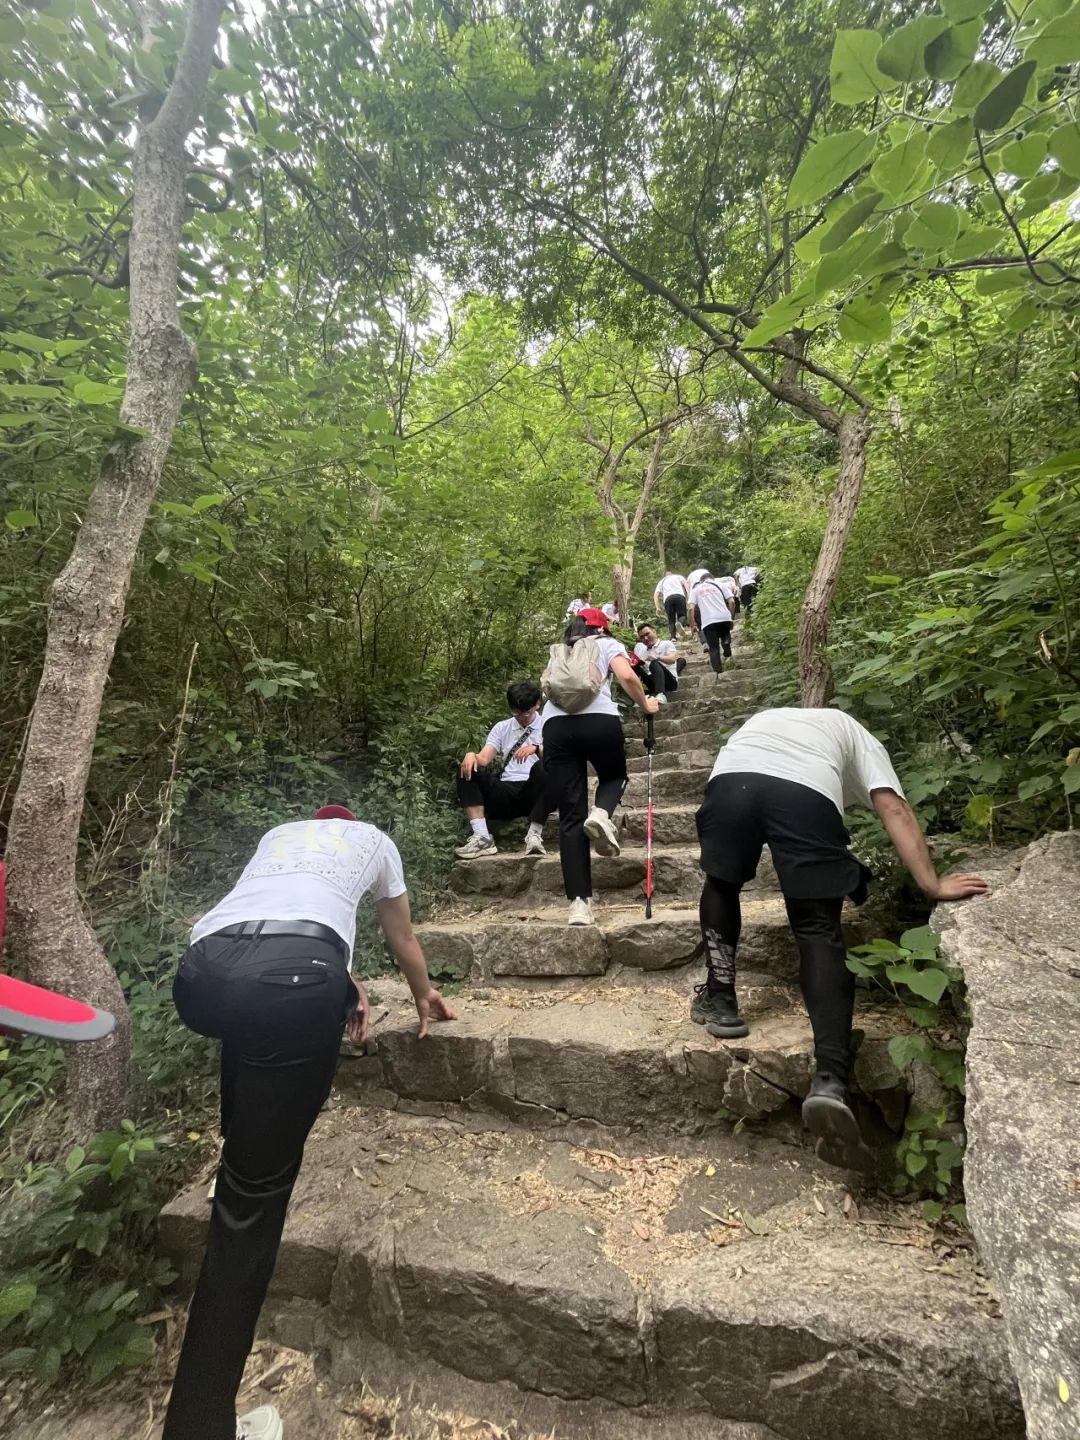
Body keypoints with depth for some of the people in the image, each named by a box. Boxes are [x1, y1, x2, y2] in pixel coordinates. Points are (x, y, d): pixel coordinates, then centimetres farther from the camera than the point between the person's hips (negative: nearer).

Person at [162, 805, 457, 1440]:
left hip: (200, 971, 5)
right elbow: (404, 940, 42)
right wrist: (425, 996, 60)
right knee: (252, 1193, 4)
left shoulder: (278, 834, 38)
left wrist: (342, 985, 56)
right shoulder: (374, 839, 31)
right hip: (292, 977, -5)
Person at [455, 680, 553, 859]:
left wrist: (537, 748, -25)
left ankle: (534, 836, -30)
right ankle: (481, 837, -28)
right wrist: (471, 755, -18)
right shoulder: (501, 728, 19)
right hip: (506, 791, 3)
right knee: (467, 769, -18)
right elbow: (484, 759, 6)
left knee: (542, 767, -34)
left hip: (536, 791, -3)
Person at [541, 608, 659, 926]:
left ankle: (579, 903, -4)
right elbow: (627, 677, 4)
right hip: (598, 718, -2)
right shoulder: (607, 644, 21)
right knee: (614, 776, 28)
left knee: (571, 816, 3)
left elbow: (549, 687, 22)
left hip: (555, 723, 3)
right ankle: (601, 814, -6)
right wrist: (645, 705, 19)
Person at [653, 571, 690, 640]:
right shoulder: (678, 576, 33)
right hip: (679, 596, -1)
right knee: (682, 615, 4)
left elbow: (655, 595, 21)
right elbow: (685, 583, 11)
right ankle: (680, 623, -33)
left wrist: (657, 608, 17)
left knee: (671, 620, 7)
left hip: (668, 598, 1)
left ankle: (673, 637, -15)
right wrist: (690, 595, -1)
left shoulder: (662, 581, 35)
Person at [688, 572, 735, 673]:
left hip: (708, 621, -1)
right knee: (725, 633, 30)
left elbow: (691, 608, 3)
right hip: (724, 617, 1)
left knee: (713, 647, 5)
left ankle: (717, 670, -7)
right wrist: (732, 617, 16)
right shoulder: (719, 584, 20)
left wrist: (692, 624, 9)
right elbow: (731, 601, 8)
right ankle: (726, 641, 0)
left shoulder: (695, 589, 17)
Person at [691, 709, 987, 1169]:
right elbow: (893, 809, 19)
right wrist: (932, 885, 13)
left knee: (722, 883, 29)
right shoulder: (857, 737, 37)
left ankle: (719, 999, 29)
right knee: (820, 931, 6)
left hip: (731, 779, 2)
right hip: (808, 793, -2)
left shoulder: (764, 720, 48)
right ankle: (830, 1079, -8)